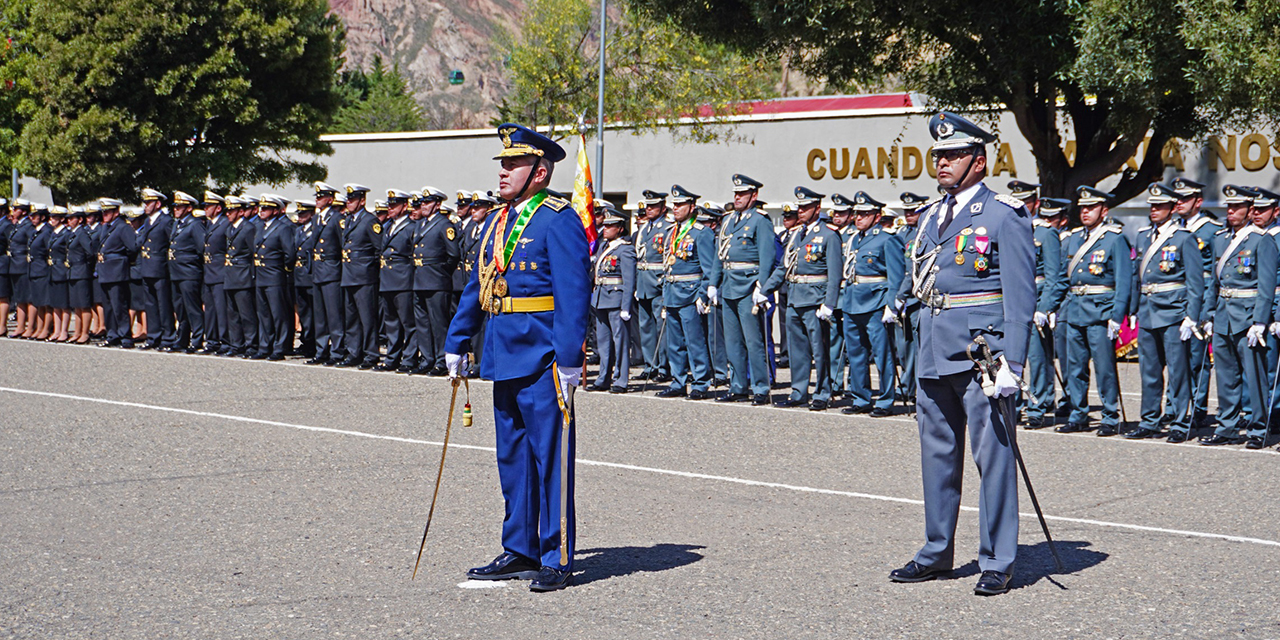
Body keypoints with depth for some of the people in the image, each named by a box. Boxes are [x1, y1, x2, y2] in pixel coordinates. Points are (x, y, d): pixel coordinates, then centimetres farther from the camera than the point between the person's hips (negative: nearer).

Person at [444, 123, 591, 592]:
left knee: (549, 456, -3)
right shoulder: (497, 222, 15)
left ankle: (556, 560, 2)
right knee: (512, 456, 14)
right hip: (505, 357, 9)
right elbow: (476, 288, 22)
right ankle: (519, 551, 23)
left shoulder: (558, 220, -10)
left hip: (542, 357, -9)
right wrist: (456, 344, 20)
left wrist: (570, 358, -21)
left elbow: (573, 293, -16)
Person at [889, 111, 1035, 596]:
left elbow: (1020, 296, -9)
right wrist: (924, 349, 16)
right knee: (937, 452, 13)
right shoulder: (932, 217, 16)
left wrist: (1011, 362, -16)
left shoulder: (1003, 215, -5)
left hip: (981, 346, -7)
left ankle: (997, 564, 4)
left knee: (992, 454, -3)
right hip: (934, 349, 7)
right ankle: (936, 553, 24)